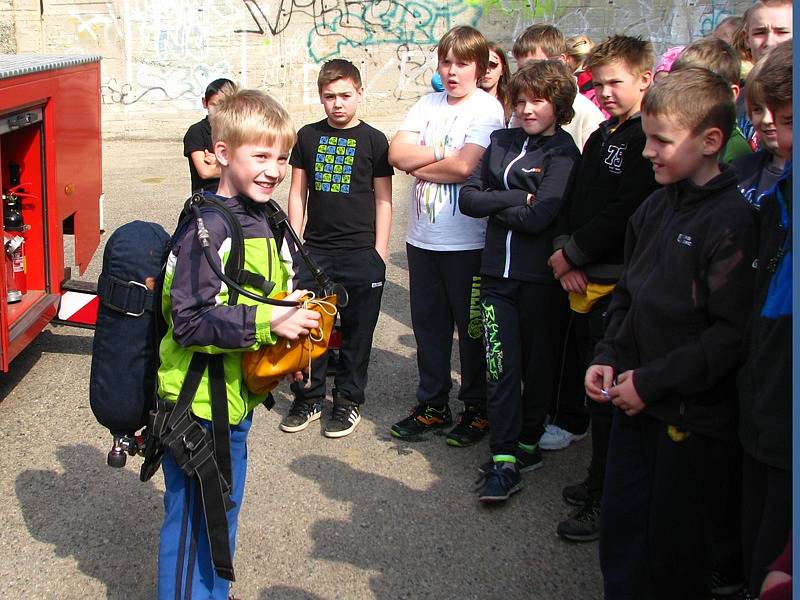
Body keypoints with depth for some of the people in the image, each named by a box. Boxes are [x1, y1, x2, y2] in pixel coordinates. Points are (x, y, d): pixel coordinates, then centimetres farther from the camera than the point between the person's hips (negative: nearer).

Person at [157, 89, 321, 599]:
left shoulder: (260, 220, 7)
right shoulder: (209, 229, -22)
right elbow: (189, 322, -27)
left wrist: (290, 337, 7)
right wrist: (267, 323, -29)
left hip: (237, 397, 10)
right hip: (199, 403, -10)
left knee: (223, 507, 23)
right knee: (193, 519, 3)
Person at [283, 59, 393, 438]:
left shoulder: (373, 140, -1)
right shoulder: (308, 136, 6)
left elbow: (383, 199, 1)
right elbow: (298, 192, 11)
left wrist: (380, 251, -4)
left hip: (361, 253, -2)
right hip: (315, 251, 3)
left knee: (356, 330, 5)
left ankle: (348, 401, 19)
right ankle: (308, 397, 21)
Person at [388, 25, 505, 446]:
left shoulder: (487, 108, -8)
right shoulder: (428, 104, 9)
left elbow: (464, 166, -22)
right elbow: (397, 153, -3)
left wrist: (420, 166, -8)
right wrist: (443, 153, -14)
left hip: (466, 241, -5)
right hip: (422, 237, 6)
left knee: (472, 326, 6)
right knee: (428, 323, 13)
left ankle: (477, 408, 21)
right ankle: (432, 405, 27)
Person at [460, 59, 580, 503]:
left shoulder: (564, 153, -7)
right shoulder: (502, 142, 11)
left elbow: (537, 218, -19)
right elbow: (468, 197, 1)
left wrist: (494, 206, -7)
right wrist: (517, 199, -10)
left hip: (540, 277, -4)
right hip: (497, 271, 4)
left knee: (538, 365, 9)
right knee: (502, 366, -2)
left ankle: (528, 442, 26)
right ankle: (504, 461, -1)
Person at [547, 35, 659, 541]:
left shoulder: (649, 140, -11)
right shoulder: (601, 139, 17)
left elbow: (625, 215, -19)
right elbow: (573, 204, 14)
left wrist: (573, 253, -10)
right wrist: (564, 254, -3)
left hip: (619, 286, -8)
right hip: (583, 281, 9)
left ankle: (606, 503, 7)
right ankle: (601, 483, 29)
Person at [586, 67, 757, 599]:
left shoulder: (734, 220, -17)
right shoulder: (656, 206, 8)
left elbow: (732, 334, -20)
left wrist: (651, 380, -18)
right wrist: (608, 358, 4)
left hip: (693, 413, -7)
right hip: (636, 400, 7)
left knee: (673, 541, 8)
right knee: (620, 526, 15)